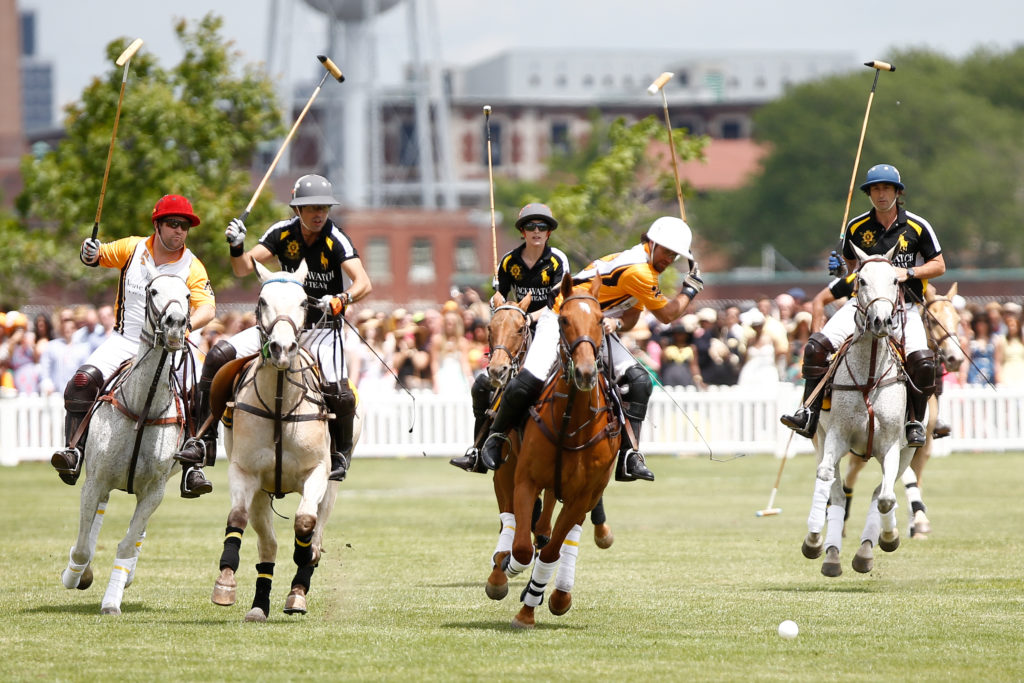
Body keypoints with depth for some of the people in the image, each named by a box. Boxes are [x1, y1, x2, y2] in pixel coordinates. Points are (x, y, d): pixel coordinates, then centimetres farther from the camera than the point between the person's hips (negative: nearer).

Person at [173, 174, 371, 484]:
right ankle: (204, 441, -5)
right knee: (219, 355, -12)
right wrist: (236, 247, -25)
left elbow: (364, 283, -25)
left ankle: (341, 451, 5)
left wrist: (340, 301, -44)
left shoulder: (335, 240, -15)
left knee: (336, 390, -28)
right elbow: (244, 268, -4)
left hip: (322, 327, -4)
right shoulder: (282, 232, -3)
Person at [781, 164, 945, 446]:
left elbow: (939, 266, 6)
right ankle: (809, 414, -17)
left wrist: (909, 272, -11)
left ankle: (914, 422, -4)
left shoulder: (917, 227, 0)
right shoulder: (856, 227, 6)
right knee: (817, 344, -20)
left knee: (922, 360, -26)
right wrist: (838, 268, -4)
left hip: (903, 304, -2)